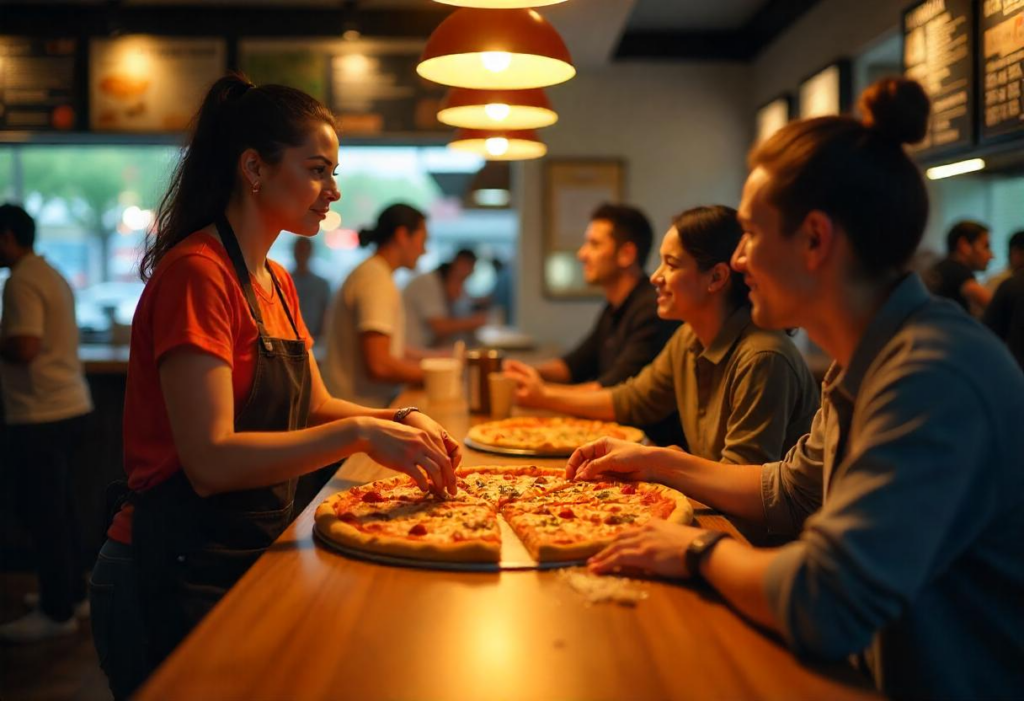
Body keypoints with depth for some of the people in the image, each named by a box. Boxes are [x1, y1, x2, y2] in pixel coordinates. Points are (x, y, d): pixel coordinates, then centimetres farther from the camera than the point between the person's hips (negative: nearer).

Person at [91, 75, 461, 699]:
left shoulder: (276, 283, 9)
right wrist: (359, 432, -29)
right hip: (178, 574, -9)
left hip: (251, 558, 9)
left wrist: (400, 422, -3)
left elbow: (314, 408, 13)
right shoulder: (196, 273, -19)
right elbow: (211, 461, -26)